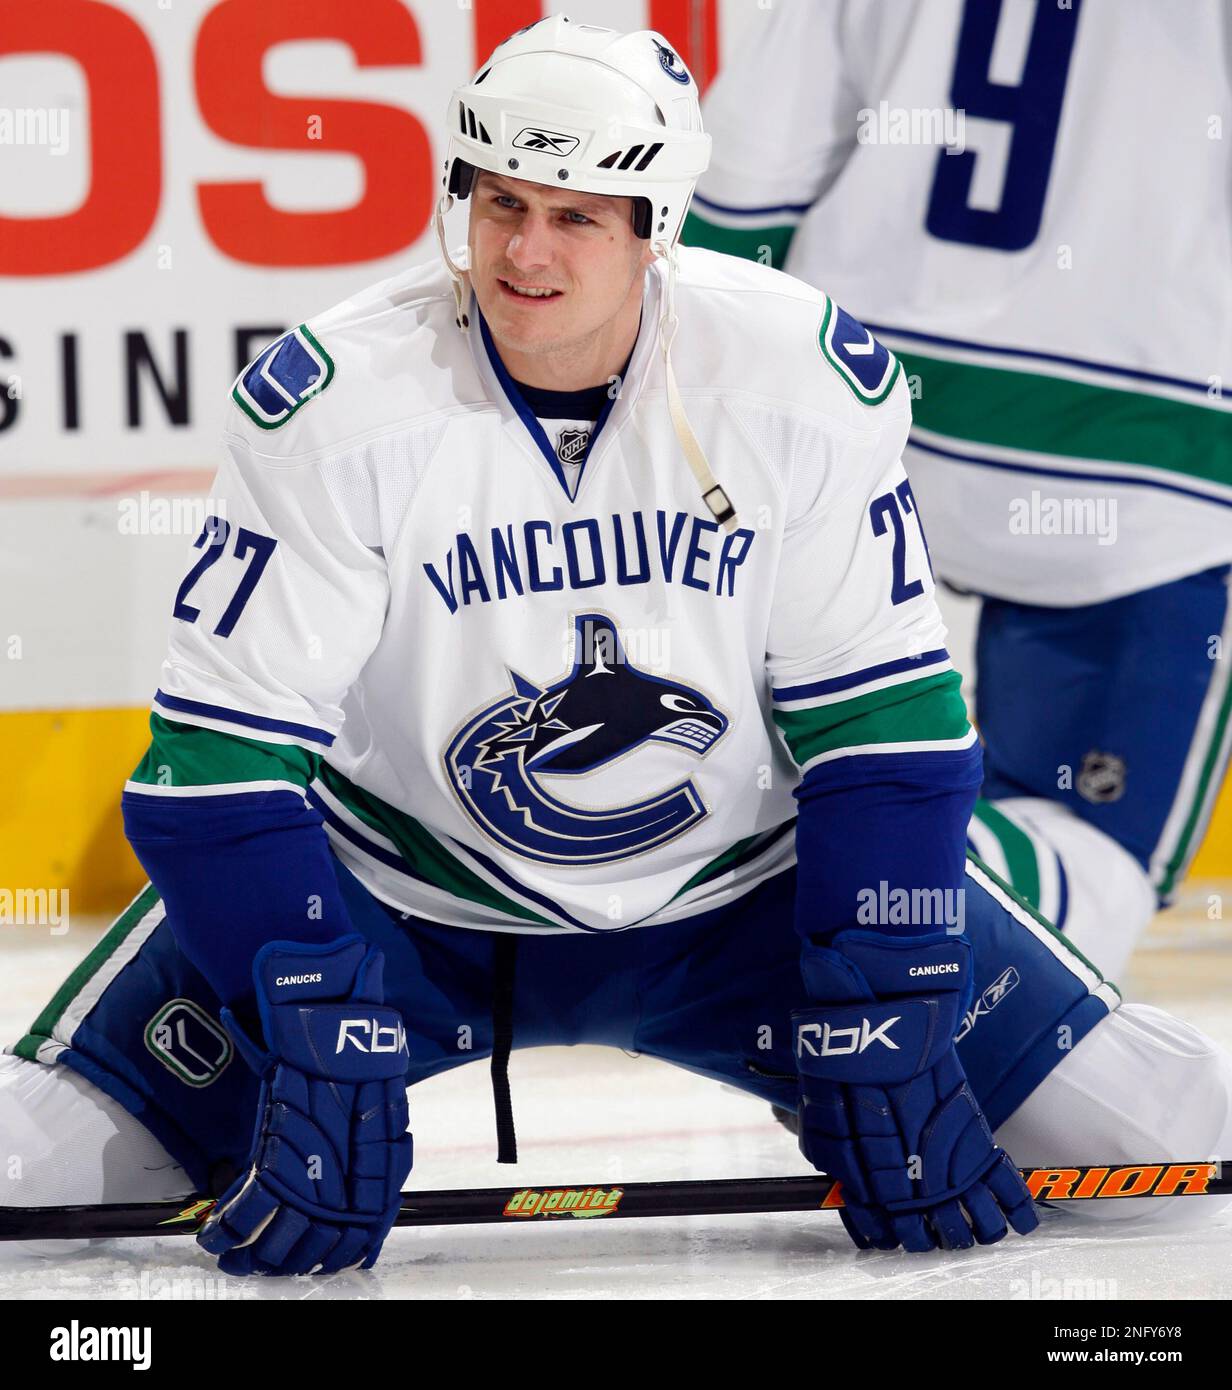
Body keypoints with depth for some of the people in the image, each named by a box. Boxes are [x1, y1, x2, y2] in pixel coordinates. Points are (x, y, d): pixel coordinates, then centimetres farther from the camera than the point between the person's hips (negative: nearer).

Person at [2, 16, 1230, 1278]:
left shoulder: (809, 380, -19)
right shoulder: (333, 403, -23)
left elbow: (882, 717, -12)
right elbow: (228, 751, -20)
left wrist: (879, 1034, -17)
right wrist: (323, 1055, -28)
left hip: (739, 884, 1)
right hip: (395, 885, -1)